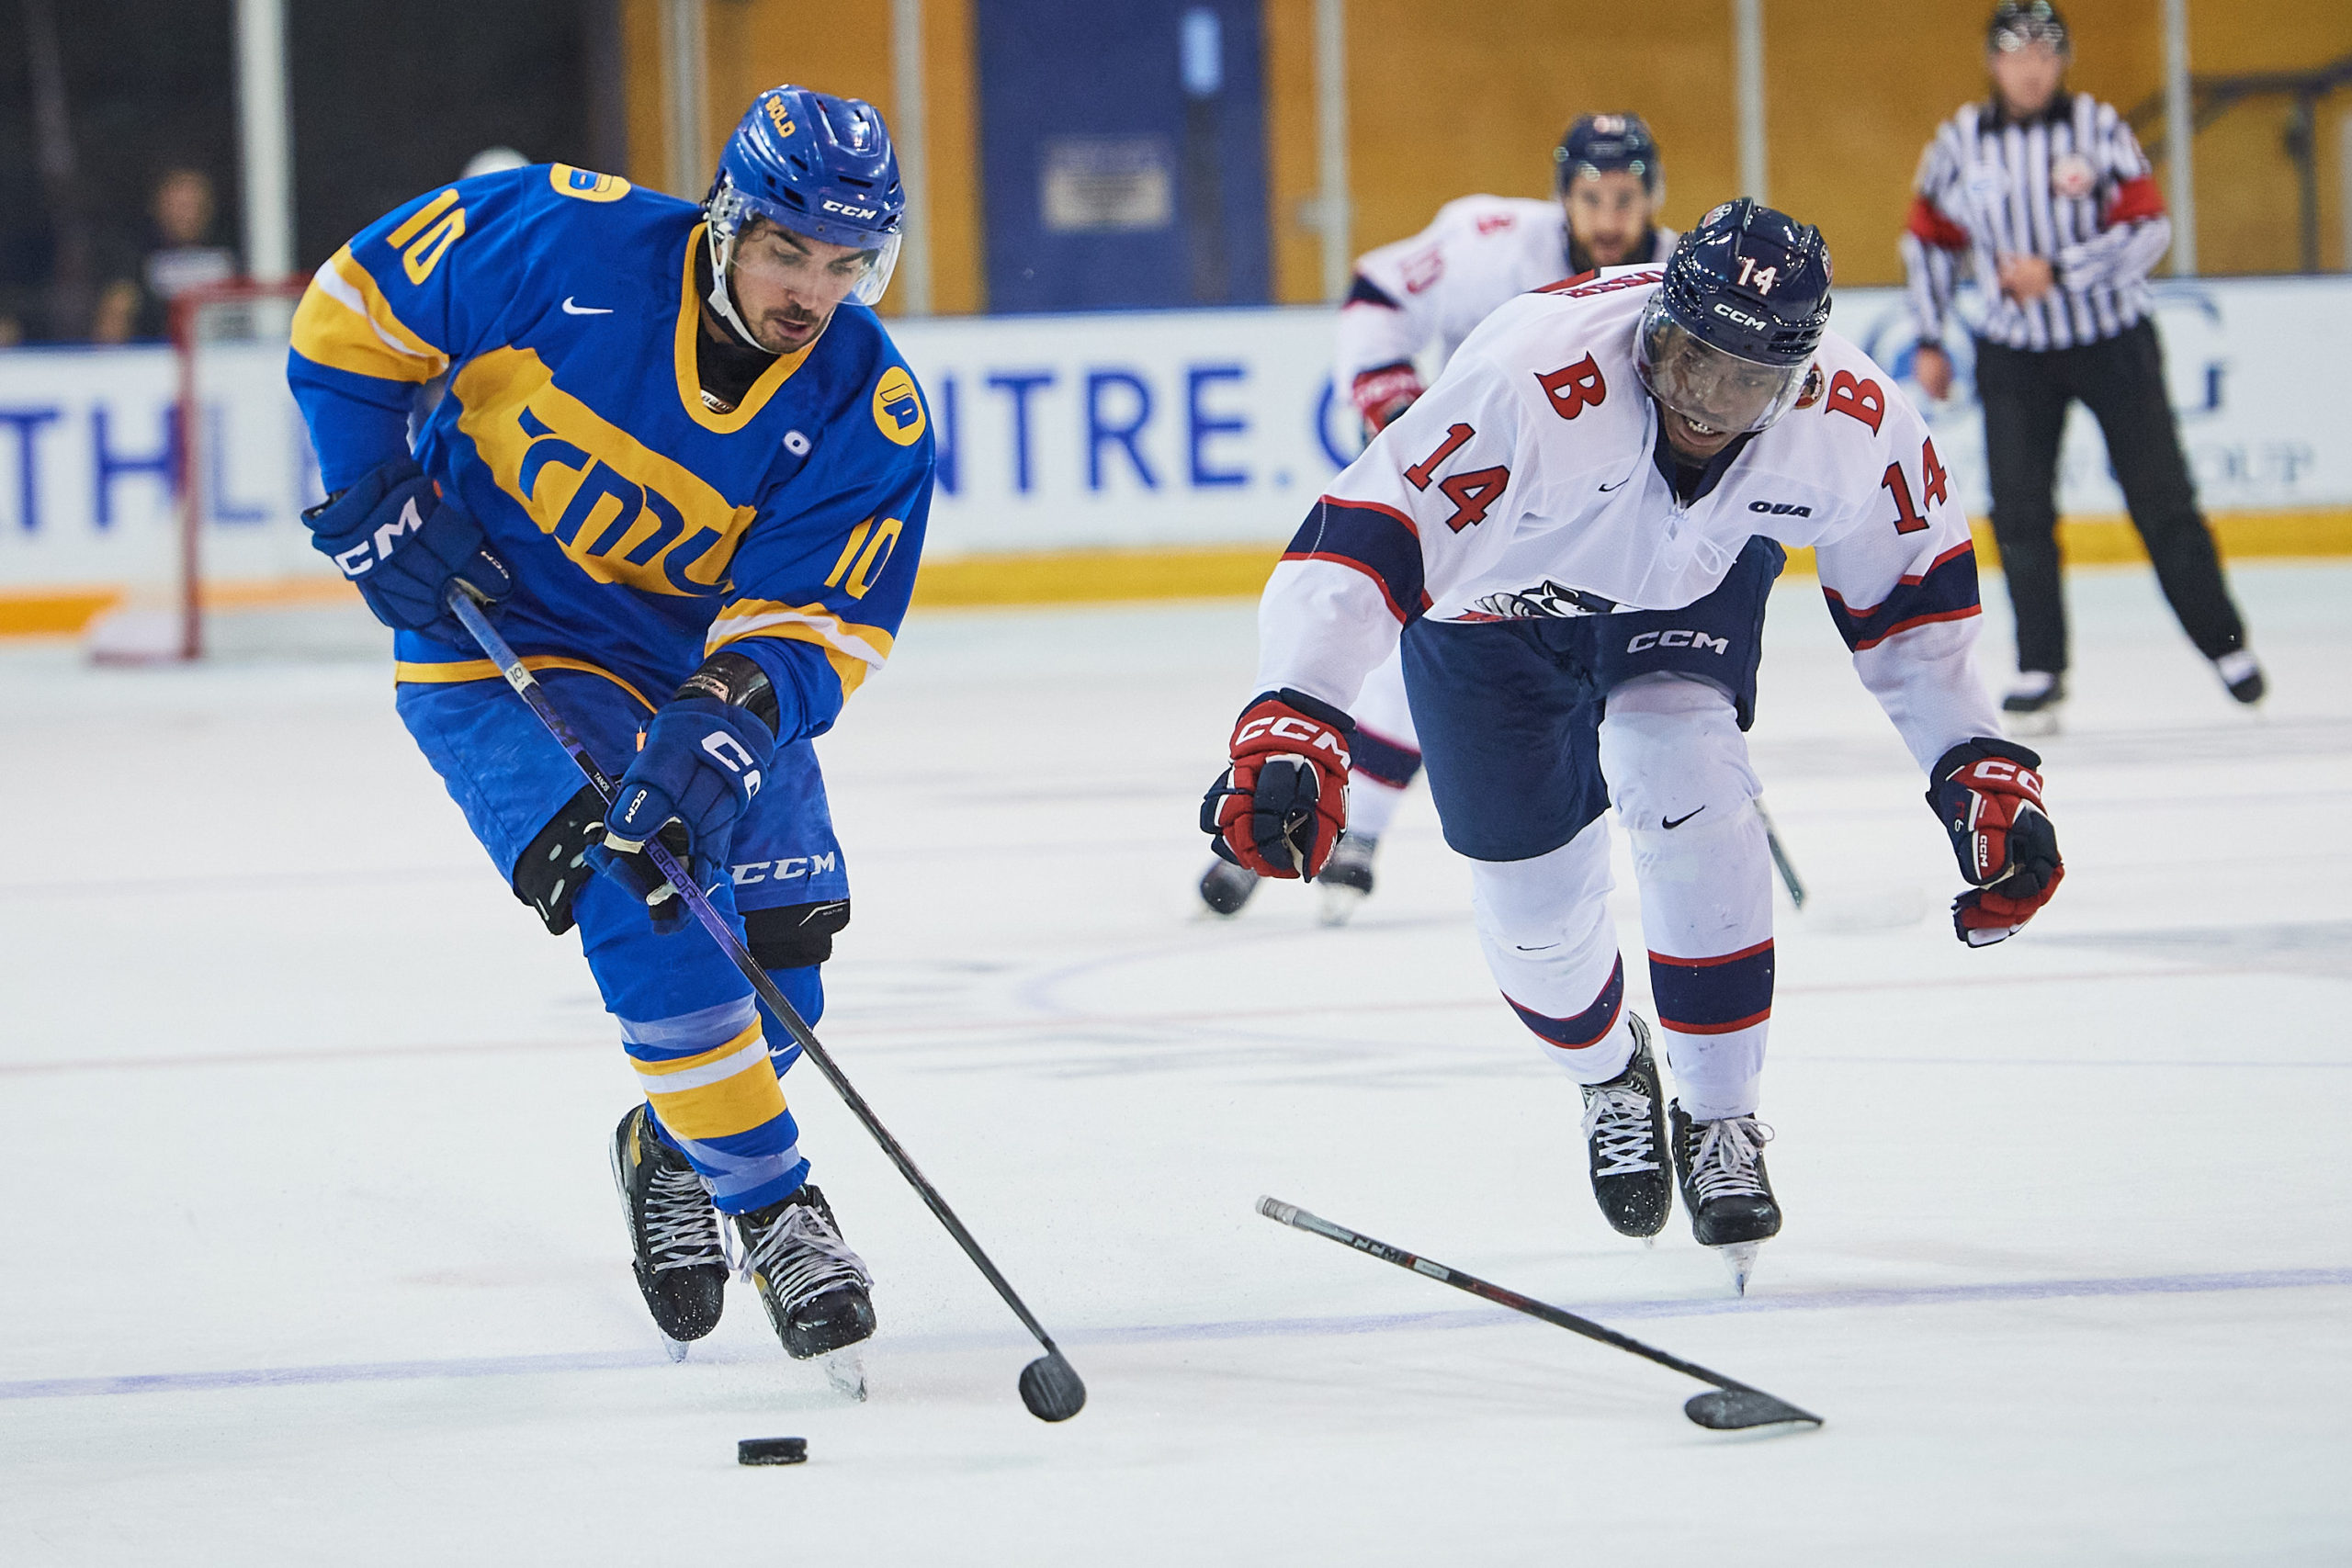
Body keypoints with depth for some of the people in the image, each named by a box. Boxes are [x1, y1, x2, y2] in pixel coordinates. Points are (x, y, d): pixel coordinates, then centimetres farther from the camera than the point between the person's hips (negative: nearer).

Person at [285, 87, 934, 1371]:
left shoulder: (868, 418, -16)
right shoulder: (563, 246, -23)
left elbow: (808, 626, -18)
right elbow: (357, 307, -9)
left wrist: (735, 713, -37)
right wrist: (374, 492, -14)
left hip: (707, 658, 4)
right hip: (496, 644, -4)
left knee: (779, 943, -2)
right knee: (644, 906, -23)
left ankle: (670, 1150, 29)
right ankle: (771, 1209, -10)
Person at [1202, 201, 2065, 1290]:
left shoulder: (1854, 424, -28)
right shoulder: (1533, 373, -43)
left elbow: (1913, 594, -9)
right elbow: (1366, 532, -45)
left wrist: (1982, 772, -11)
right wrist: (1291, 725, -55)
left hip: (1685, 597, 2)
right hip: (1494, 615, -2)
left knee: (1694, 813, -18)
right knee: (1535, 894, 0)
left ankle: (1721, 1120, 3)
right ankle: (1610, 1077, 34)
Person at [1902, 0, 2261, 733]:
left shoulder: (2098, 127, -8)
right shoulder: (1960, 143, -1)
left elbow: (2148, 228, -14)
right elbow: (1930, 239, 11)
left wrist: (2056, 272, -23)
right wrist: (1929, 341, 9)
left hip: (2114, 342, -2)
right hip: (2014, 355, 2)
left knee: (2161, 499, 0)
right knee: (2020, 513, -6)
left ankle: (2224, 643, 13)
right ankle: (2040, 671, 3)